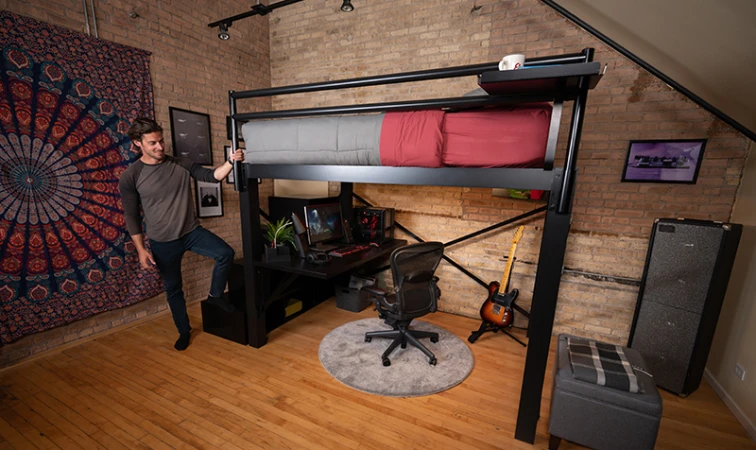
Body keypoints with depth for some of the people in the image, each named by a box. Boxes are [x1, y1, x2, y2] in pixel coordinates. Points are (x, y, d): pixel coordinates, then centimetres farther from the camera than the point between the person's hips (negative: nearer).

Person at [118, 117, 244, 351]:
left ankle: (215, 295, 3)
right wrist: (141, 249, -7)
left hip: (192, 231, 1)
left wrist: (231, 161, -29)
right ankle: (184, 331, 33)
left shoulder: (182, 164, -2)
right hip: (163, 242, -1)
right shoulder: (130, 177, -7)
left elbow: (210, 176, -10)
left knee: (226, 253, -23)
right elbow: (131, 216, -4)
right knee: (173, 288, 12)